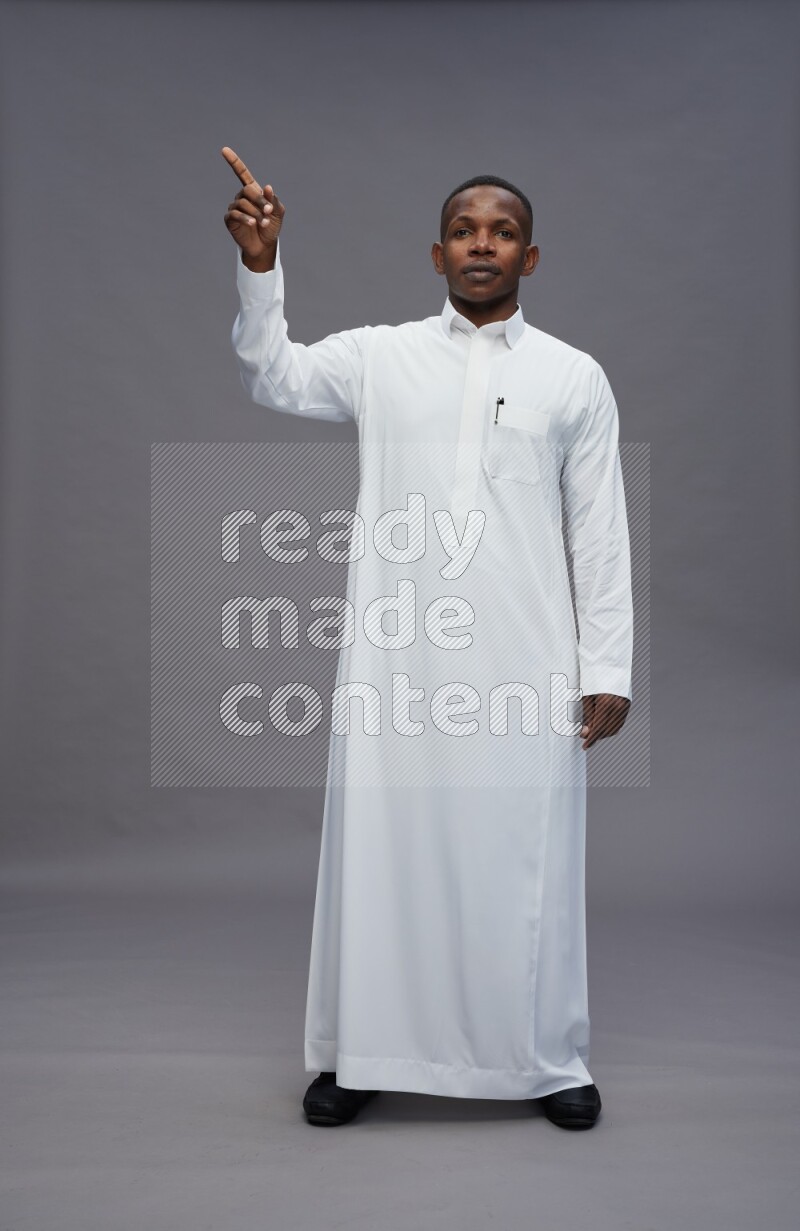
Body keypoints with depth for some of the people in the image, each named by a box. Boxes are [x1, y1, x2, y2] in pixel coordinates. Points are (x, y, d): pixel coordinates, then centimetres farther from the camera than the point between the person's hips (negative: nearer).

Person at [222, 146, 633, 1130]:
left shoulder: (575, 377, 8)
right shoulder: (378, 356, 9)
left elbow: (599, 532, 6)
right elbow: (274, 378, -3)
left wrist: (608, 668, 1)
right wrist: (259, 267, -18)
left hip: (524, 665, 0)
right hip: (394, 660, 0)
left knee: (525, 858, 5)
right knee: (382, 848, 6)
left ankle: (549, 1061, 22)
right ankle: (358, 1053, 22)